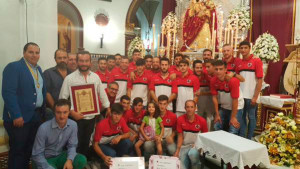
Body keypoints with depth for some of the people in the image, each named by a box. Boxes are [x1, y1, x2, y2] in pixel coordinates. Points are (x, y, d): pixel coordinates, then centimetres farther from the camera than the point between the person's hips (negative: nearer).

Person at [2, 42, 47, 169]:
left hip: (36, 116, 7)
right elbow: (8, 93, -19)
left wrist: (42, 109, 9)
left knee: (29, 149, 17)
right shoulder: (13, 67, -10)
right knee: (17, 150, 5)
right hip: (20, 117, -7)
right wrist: (16, 116, -22)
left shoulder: (38, 69, 13)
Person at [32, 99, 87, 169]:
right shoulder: (43, 128, -23)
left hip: (60, 156, 3)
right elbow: (37, 155, -16)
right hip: (45, 159, -3)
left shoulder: (73, 125, -14)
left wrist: (69, 160, -22)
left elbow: (72, 146, -4)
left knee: (82, 160, -22)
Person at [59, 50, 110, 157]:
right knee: (76, 144, 7)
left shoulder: (95, 77, 4)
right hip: (76, 117, -3)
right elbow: (63, 98, -8)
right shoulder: (69, 78, -7)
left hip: (91, 117, 4)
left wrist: (108, 108, 13)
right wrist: (72, 112, -16)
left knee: (86, 143, 18)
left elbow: (102, 93, 12)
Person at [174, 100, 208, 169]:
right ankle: (189, 163, 23)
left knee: (192, 153, -34)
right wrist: (177, 150, -9)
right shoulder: (180, 119, -7)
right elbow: (180, 136, -1)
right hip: (184, 146, 1)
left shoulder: (202, 120, -9)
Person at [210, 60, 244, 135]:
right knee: (217, 127, 7)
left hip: (236, 107, -5)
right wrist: (217, 114, -3)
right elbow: (214, 97, -5)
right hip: (223, 107, 5)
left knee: (233, 132, -7)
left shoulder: (233, 80, -27)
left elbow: (235, 100, -21)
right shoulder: (213, 81, -12)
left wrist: (233, 117, -15)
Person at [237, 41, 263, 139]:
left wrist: (255, 97, -13)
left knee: (251, 117, 7)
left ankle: (249, 139, 19)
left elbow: (260, 80, -9)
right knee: (242, 117, 11)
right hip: (241, 95, 5)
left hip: (251, 96, -4)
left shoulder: (256, 61, -6)